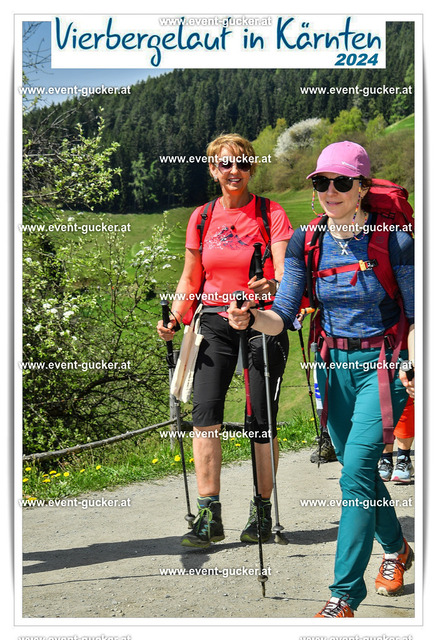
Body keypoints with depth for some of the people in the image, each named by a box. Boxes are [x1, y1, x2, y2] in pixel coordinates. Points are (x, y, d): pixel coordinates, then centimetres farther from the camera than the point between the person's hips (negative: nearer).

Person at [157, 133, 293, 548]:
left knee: (262, 421, -1)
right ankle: (209, 516, -11)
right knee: (205, 409, -15)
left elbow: (284, 272, -15)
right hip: (216, 321, 2)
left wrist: (272, 286, -37)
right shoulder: (202, 218, 8)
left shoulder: (272, 215, -3)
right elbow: (191, 278, 14)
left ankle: (262, 511, 17)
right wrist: (175, 318, 0)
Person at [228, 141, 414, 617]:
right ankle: (396, 549, 43)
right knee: (357, 470, 16)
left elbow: (417, 315, -5)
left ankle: (344, 596, -9)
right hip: (332, 364, 5)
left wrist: (415, 366, -17)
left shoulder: (394, 241, -13)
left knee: (355, 471, -15)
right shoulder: (305, 242, -3)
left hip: (382, 364, -5)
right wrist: (251, 319, -25)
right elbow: (284, 317, -5)